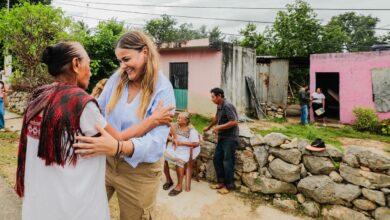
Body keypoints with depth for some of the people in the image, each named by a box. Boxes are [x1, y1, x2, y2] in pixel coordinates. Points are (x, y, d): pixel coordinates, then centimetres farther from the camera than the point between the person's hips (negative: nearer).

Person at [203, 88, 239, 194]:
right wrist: (208, 127, 38)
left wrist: (219, 127, -20)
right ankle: (221, 182, 25)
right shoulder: (219, 106, 9)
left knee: (227, 162, -1)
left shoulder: (227, 106, -19)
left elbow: (234, 122, -26)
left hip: (230, 138, -9)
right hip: (221, 137, 9)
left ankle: (229, 186, 14)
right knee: (216, 159, 12)